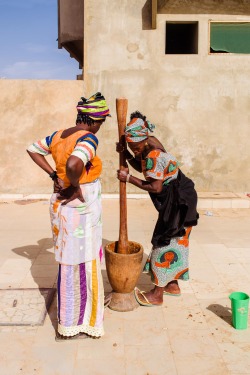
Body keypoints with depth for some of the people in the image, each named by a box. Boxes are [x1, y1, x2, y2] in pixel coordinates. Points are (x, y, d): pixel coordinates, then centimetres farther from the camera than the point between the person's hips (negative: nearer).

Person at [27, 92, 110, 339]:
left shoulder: (60, 135, 5)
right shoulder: (88, 138, -20)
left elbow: (33, 149, 17)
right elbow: (73, 164, -39)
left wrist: (54, 175, 9)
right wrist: (75, 186, -20)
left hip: (61, 206, 9)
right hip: (79, 210, -9)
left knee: (71, 262, 23)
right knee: (78, 265, 5)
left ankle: (71, 318, 43)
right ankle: (71, 326, 21)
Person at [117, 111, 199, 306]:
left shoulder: (155, 155, -27)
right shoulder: (147, 146, 1)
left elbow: (156, 187, -26)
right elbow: (141, 167, 15)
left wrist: (129, 178, -19)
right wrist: (125, 153, 0)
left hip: (179, 200, -10)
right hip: (174, 198, 10)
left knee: (166, 242, -2)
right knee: (174, 240, 17)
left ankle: (157, 294, 10)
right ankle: (173, 285, 32)